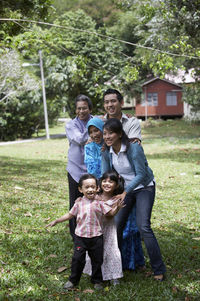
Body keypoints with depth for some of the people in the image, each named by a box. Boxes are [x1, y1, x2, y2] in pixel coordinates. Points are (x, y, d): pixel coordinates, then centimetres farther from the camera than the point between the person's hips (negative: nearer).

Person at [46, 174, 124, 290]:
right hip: (80, 236, 1)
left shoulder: (99, 202, -5)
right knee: (78, 259, 3)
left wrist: (117, 207, -27)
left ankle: (97, 281, 27)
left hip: (96, 237, -1)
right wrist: (56, 221, 13)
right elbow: (70, 215, 12)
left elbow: (110, 213, -8)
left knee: (97, 260, 9)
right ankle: (73, 280, 20)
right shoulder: (79, 202, 2)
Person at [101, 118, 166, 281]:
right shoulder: (107, 152, -7)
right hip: (126, 188, 5)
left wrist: (125, 192, -30)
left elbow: (141, 174, -23)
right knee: (117, 224, -3)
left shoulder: (134, 148, -25)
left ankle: (159, 269, -7)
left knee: (143, 226, -16)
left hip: (144, 187, -5)